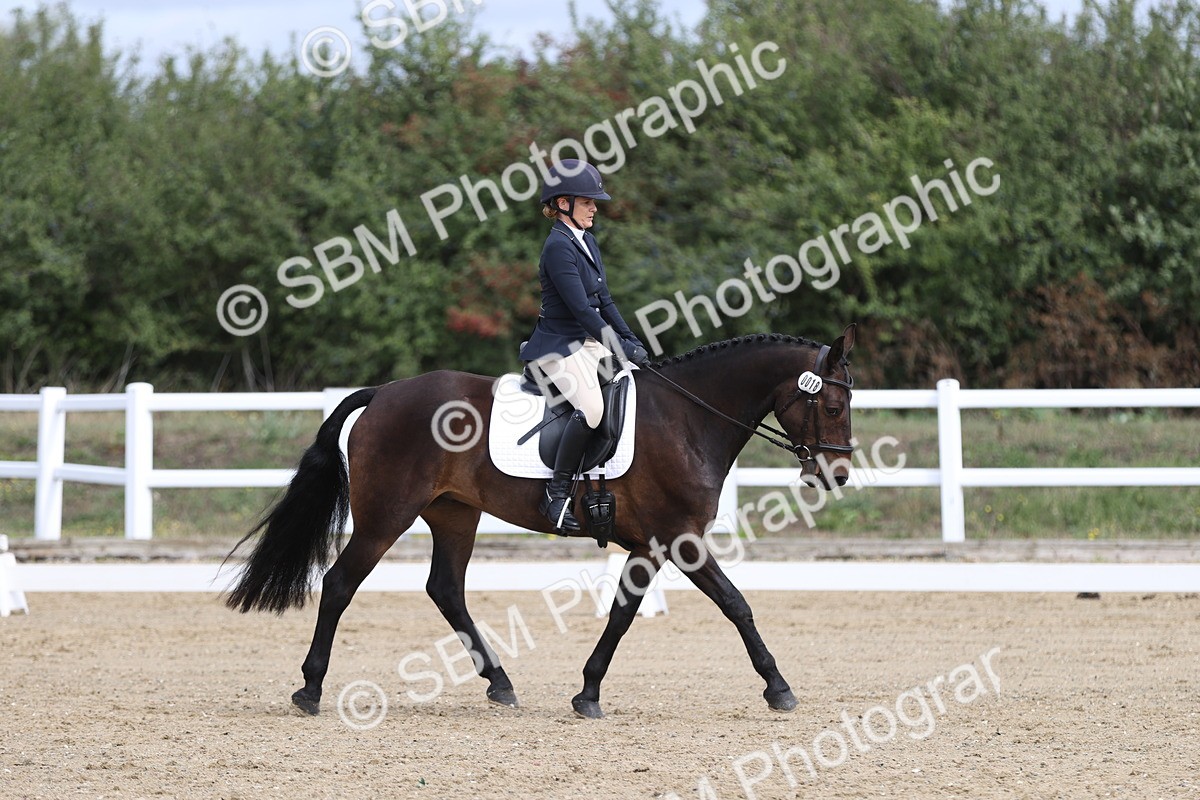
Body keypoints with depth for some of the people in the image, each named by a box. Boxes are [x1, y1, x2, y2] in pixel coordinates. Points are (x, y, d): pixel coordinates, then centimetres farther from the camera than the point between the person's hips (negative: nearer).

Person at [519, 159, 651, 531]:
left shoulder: (587, 242, 13)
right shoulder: (558, 246, -15)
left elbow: (603, 301, 18)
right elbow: (581, 308, -20)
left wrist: (632, 341, 7)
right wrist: (623, 349, -19)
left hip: (592, 343, 10)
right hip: (560, 347, -10)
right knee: (591, 407, -31)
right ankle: (557, 491, -22)